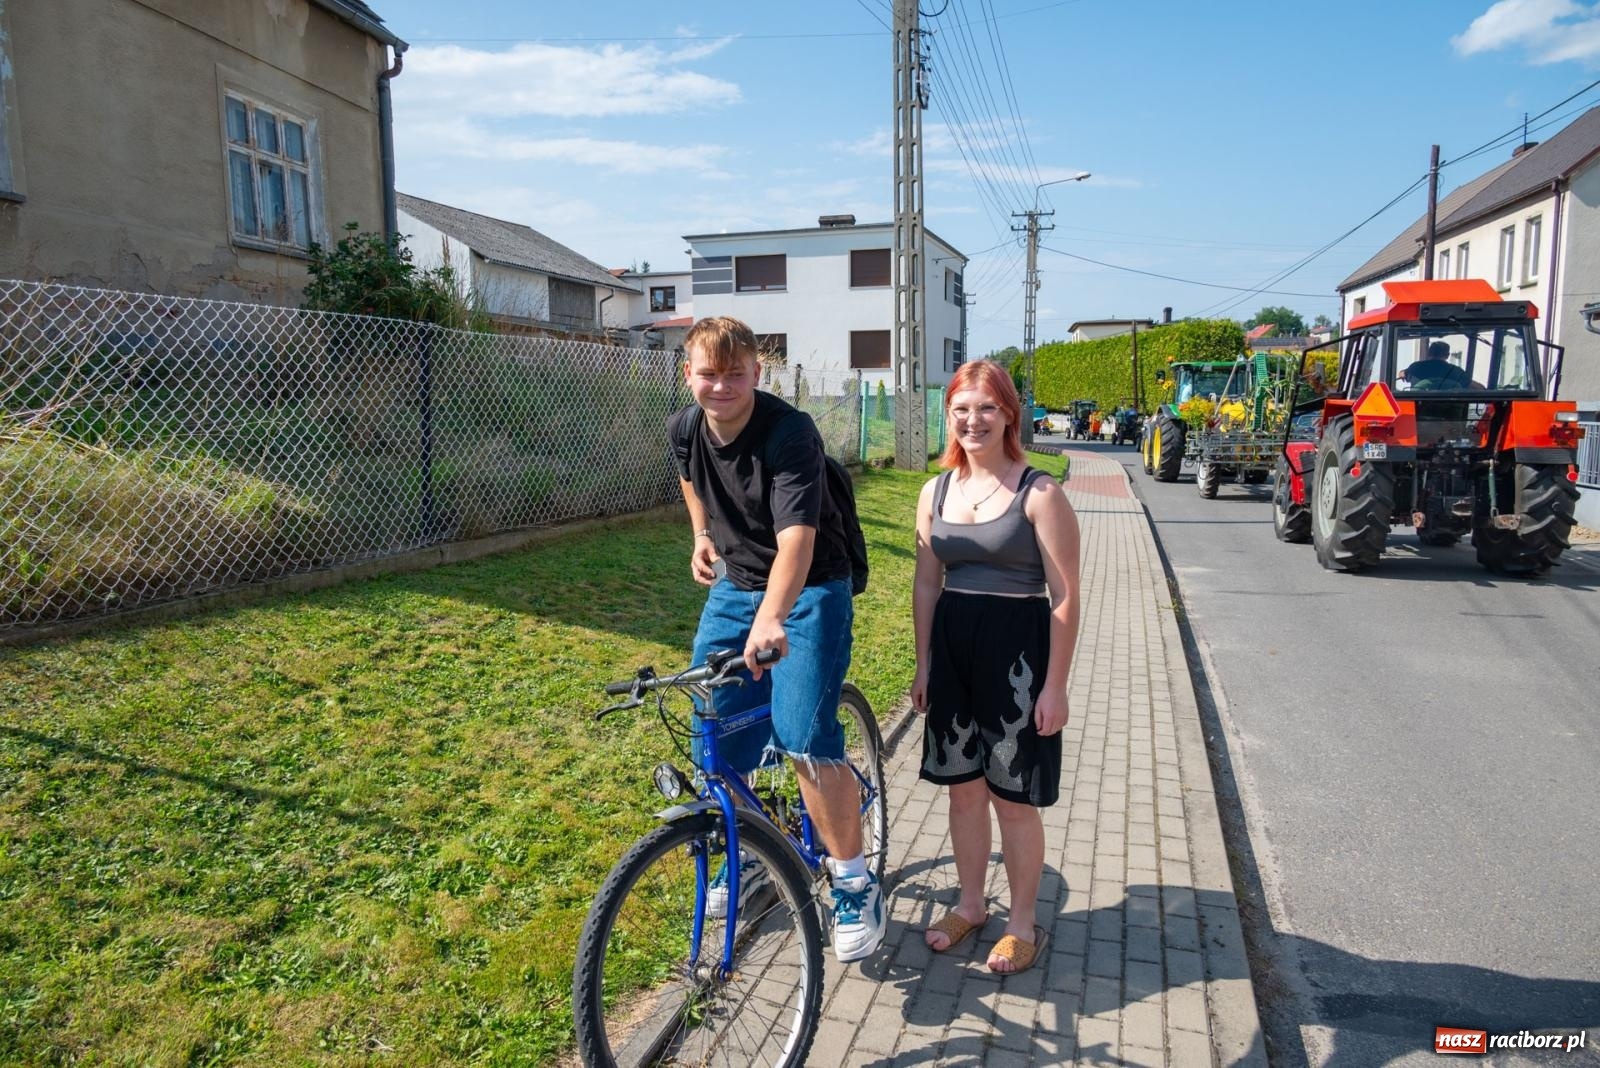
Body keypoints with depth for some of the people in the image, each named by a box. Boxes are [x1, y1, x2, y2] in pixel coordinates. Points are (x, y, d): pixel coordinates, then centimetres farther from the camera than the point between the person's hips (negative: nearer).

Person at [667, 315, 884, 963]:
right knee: (714, 735, 6)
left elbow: (797, 538, -38)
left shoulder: (790, 433, -25)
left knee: (804, 740, -18)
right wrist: (702, 535, 10)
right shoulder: (684, 429, -4)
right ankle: (747, 854, 33)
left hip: (809, 589, -6)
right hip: (734, 586, 6)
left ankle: (856, 884, 1)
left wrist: (771, 619, -53)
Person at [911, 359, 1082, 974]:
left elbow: (1065, 598, -11)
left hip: (1017, 653, -5)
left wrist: (1055, 685, -12)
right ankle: (970, 905, 36)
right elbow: (926, 585, 11)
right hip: (952, 649, 5)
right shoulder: (936, 493, 6)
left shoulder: (1039, 495, -11)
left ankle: (1023, 923, 27)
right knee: (963, 789, 16)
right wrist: (923, 665, 11)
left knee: (1013, 798, 7)